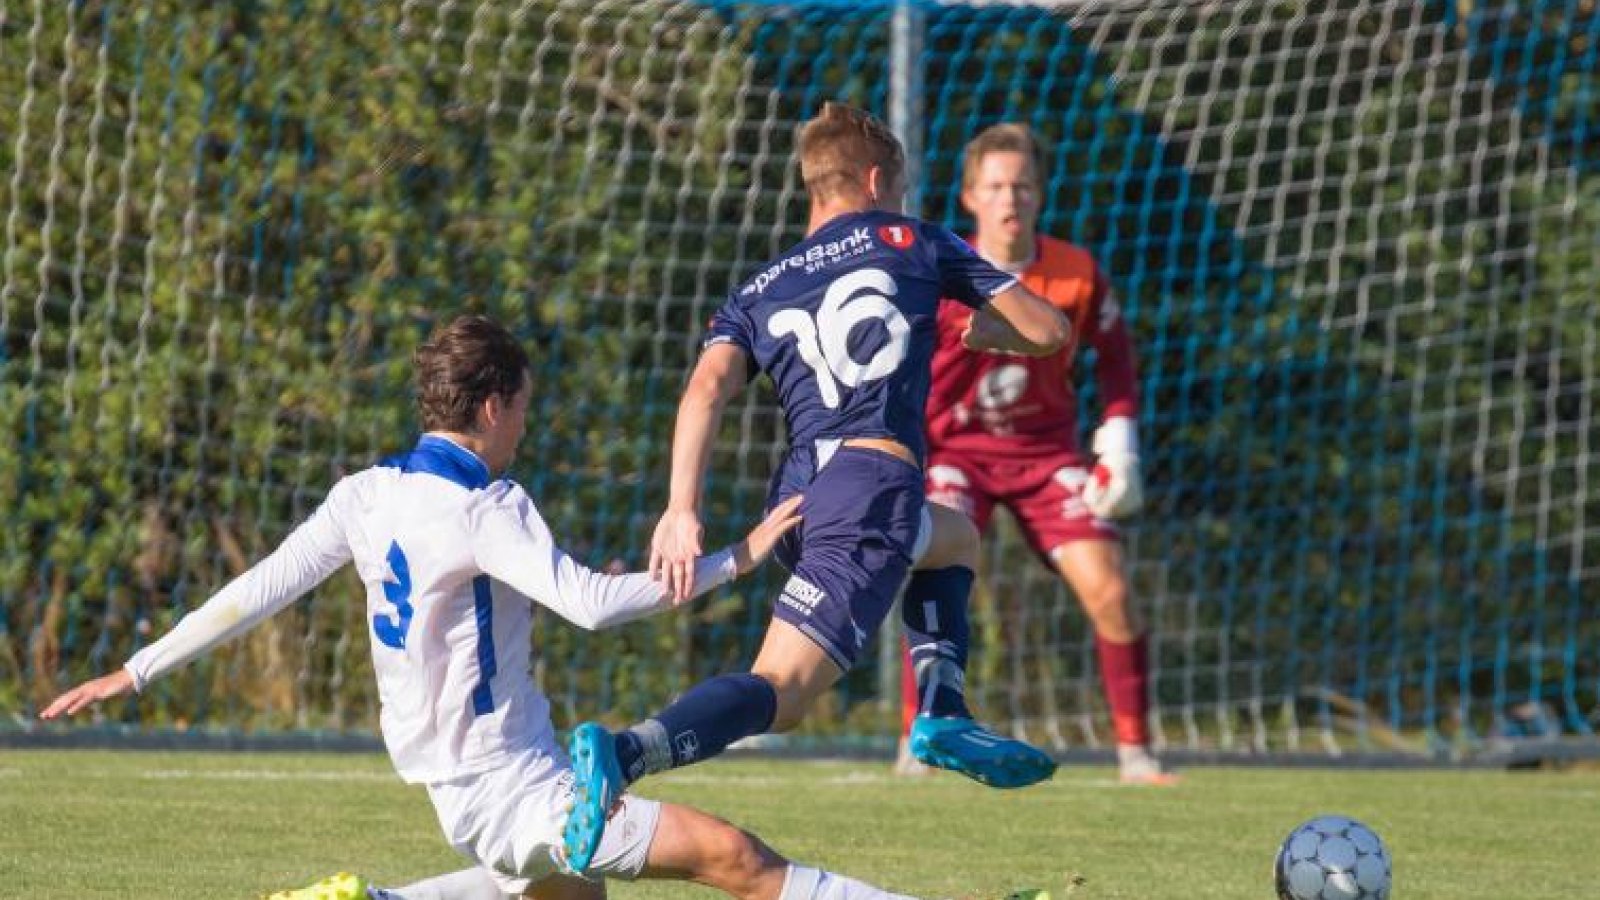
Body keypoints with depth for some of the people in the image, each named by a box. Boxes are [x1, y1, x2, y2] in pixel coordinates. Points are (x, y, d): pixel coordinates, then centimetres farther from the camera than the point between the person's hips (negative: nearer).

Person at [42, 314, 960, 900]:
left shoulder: (366, 496, 5)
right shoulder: (480, 508, -19)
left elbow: (259, 588, 5)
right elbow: (589, 601, -29)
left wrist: (136, 673, 11)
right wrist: (737, 559, -24)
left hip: (471, 782, 9)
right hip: (512, 788, -9)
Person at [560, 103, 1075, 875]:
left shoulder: (759, 292, 21)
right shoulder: (911, 242, 15)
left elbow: (708, 385, 1)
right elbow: (1046, 330, 17)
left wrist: (682, 509, -9)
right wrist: (980, 332, 40)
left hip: (798, 494, 6)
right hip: (874, 486, -6)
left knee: (955, 538, 36)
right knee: (779, 692, -16)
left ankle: (943, 715, 19)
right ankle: (621, 753, -42)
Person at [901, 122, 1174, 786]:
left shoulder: (1077, 275, -9)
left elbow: (1114, 353, 8)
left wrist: (1119, 441, -1)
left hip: (1046, 450, 2)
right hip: (956, 449, -2)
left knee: (1108, 590, -10)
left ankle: (1135, 752, 4)